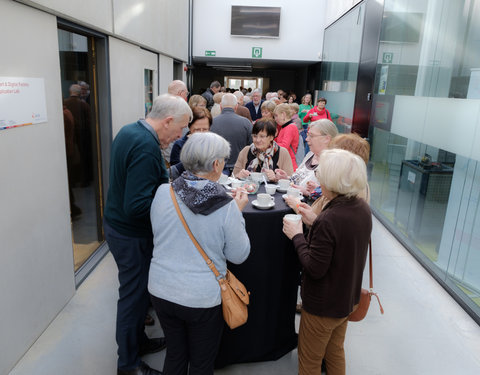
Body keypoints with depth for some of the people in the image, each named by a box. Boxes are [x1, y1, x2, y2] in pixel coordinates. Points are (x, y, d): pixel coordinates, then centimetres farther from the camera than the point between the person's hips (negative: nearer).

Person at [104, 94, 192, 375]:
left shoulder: (129, 131, 3)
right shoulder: (147, 148, -28)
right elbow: (137, 206, -31)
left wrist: (166, 183, 4)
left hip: (117, 224, 9)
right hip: (132, 235, -9)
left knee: (136, 291, 23)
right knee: (134, 295, 8)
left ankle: (137, 341, 43)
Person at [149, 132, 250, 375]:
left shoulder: (163, 192, -11)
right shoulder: (226, 208, -21)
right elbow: (239, 255, -8)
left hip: (161, 290, 4)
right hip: (203, 298, -3)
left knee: (174, 354, 26)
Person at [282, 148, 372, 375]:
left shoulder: (329, 220, -33)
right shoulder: (363, 209, -7)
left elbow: (314, 268, -26)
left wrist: (297, 236, -16)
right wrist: (315, 222, 3)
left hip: (323, 305, -8)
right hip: (349, 298, 8)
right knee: (335, 352, 29)